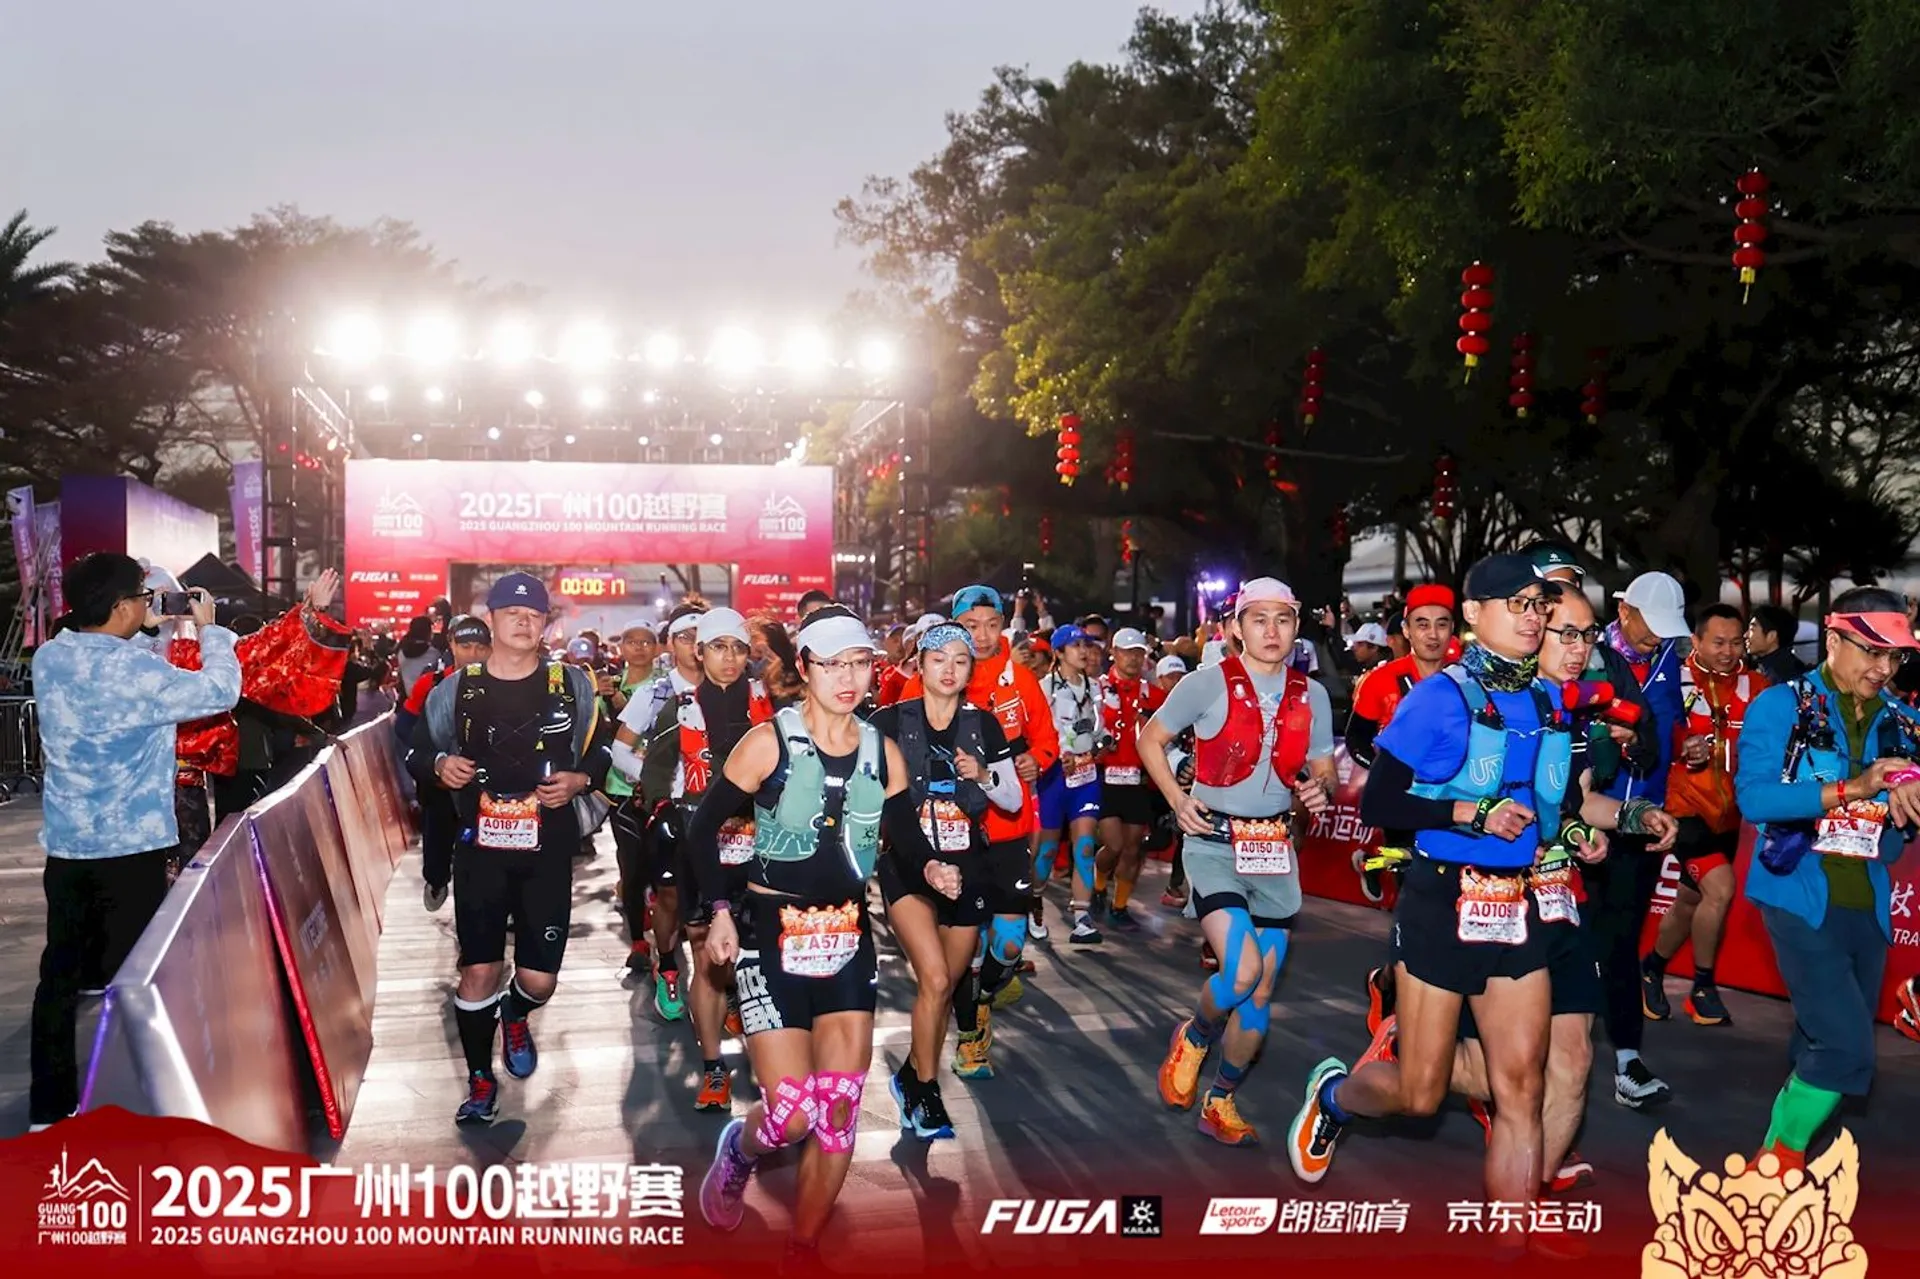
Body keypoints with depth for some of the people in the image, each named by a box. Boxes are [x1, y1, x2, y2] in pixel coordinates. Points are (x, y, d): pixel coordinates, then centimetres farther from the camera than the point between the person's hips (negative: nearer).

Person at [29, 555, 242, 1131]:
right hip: (129, 846, -7)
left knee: (61, 972, 12)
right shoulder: (134, 668, -19)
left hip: (66, 844, 7)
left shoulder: (49, 658, 4)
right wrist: (209, 628, -1)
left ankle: (48, 1107, 20)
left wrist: (147, 630, 17)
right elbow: (221, 691, -13)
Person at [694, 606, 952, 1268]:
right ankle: (739, 1148, 28)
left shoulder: (882, 752, 3)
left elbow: (905, 834, 10)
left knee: (839, 1109, 2)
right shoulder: (769, 742, -10)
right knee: (792, 1113, -9)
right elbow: (703, 827, -4)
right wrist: (720, 908, -14)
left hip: (848, 937, 4)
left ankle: (803, 1252, 22)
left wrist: (932, 866, -11)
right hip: (771, 935, -4)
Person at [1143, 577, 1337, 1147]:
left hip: (1275, 847, 5)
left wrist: (1320, 791, -10)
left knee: (1262, 991, 8)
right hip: (1215, 841, -5)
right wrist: (1177, 800, -12)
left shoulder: (1310, 695, 4)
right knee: (1242, 971, -21)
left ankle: (1220, 1103, 25)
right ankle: (1193, 1038, 12)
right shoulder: (1209, 683, -8)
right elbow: (1150, 740, 1)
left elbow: (1323, 769, 13)